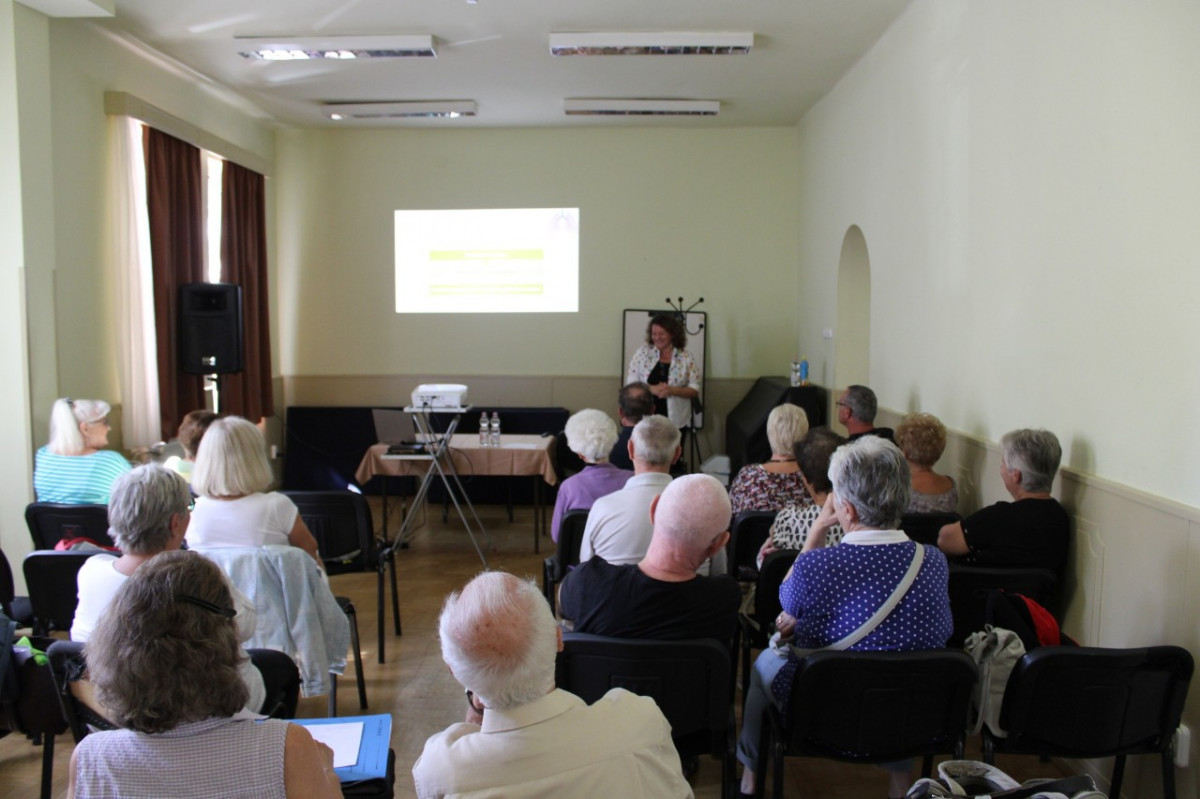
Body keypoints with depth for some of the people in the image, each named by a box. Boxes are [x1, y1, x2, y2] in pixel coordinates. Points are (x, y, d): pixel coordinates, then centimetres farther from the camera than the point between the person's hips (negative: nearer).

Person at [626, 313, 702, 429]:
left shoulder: (687, 358, 1)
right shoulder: (642, 353, 3)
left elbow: (695, 391, 0)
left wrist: (672, 390, -17)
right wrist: (651, 389, -16)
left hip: (676, 422, 0)